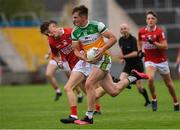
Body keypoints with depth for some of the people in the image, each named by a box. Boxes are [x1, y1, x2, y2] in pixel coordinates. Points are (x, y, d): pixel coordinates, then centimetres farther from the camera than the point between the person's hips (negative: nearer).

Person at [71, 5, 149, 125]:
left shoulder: (96, 25, -12)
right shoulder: (75, 32, 3)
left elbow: (113, 38, -8)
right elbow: (76, 50, 8)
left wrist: (102, 49, -21)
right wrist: (84, 57, -12)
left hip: (103, 58, -6)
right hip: (91, 61, 6)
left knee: (89, 84, -21)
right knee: (113, 91, 5)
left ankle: (89, 117, -13)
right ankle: (133, 77, 29)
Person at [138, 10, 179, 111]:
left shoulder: (160, 31, -13)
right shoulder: (141, 32, -1)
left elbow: (165, 46, -20)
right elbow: (140, 42, 20)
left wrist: (154, 43, -29)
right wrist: (140, 51, 4)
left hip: (161, 60, -1)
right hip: (149, 60, 1)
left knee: (168, 83, 10)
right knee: (150, 78, -26)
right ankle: (154, 99, -4)